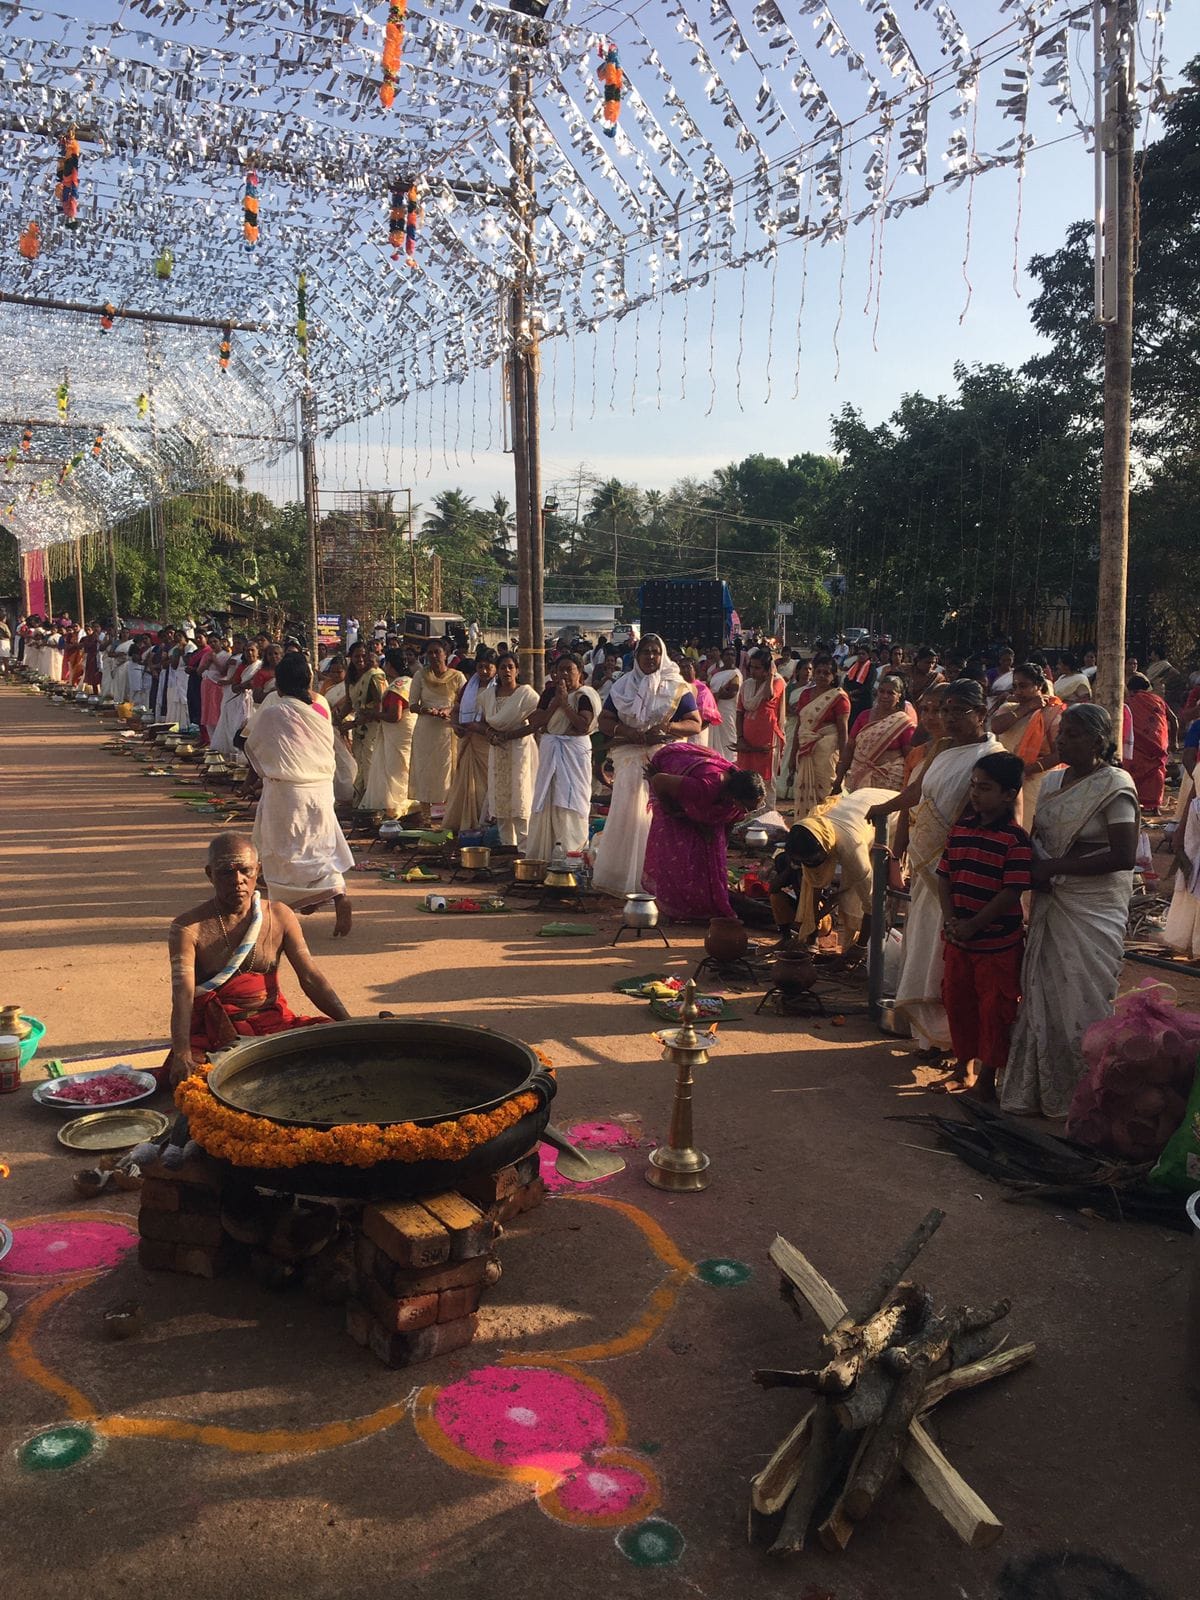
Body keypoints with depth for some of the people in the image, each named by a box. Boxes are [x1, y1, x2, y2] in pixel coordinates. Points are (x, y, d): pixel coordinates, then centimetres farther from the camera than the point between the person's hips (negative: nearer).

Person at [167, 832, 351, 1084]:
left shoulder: (280, 917, 3)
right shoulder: (188, 928, -7)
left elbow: (311, 978, 1)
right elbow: (183, 994, -18)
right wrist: (181, 1054, -36)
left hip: (272, 1019, 3)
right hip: (214, 1031, -3)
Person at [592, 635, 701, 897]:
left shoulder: (677, 688, 5)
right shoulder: (623, 686, 11)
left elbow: (695, 724, 2)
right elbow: (604, 721, 7)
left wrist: (667, 727, -16)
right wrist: (631, 732, -10)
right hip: (630, 759, 2)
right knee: (627, 814, -2)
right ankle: (622, 875, 6)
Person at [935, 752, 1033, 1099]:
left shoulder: (1015, 839, -14)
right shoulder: (960, 829, 5)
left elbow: (1012, 892, -18)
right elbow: (944, 875, 6)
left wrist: (973, 924, -17)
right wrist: (950, 918, -7)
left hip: (998, 942, -6)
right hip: (957, 938, 6)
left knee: (994, 1008, 4)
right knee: (956, 1001, 16)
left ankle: (987, 1075, 19)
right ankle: (964, 1063, 34)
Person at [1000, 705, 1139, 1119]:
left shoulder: (1114, 785, -11)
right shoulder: (1053, 781, 11)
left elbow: (1123, 856, -18)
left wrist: (1055, 866, -16)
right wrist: (1036, 871, -6)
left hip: (1093, 910, -7)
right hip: (1050, 905, 7)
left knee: (1084, 1002, 0)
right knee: (1042, 996, 10)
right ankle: (1041, 1091, 22)